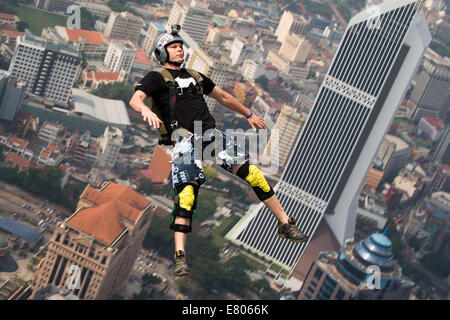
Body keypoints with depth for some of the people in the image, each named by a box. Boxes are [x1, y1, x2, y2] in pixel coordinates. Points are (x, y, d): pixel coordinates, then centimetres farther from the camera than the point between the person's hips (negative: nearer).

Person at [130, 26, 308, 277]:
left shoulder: (194, 76, 27)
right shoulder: (157, 78, 8)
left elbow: (223, 97, 37)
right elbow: (135, 99, -9)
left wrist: (249, 115, 43)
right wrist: (146, 110, -32)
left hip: (213, 134, 5)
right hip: (187, 141, -5)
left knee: (253, 173, -6)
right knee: (187, 194, -20)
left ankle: (285, 224, 3)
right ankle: (180, 256, -18)